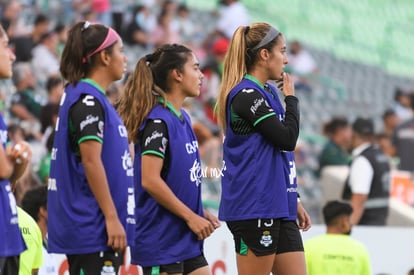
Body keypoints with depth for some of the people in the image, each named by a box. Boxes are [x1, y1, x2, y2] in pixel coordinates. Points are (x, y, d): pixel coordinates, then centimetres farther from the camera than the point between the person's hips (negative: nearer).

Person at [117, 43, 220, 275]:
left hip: (187, 239, 9)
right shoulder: (158, 121, -15)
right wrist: (190, 217, -17)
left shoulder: (183, 118, 12)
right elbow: (150, 180, -22)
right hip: (161, 241, -9)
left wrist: (200, 214, 9)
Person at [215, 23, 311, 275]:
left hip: (278, 208, 9)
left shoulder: (268, 93, 15)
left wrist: (292, 200, 22)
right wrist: (291, 98, -3)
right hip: (254, 209, -9)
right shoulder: (246, 95, -13)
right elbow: (287, 138, -17)